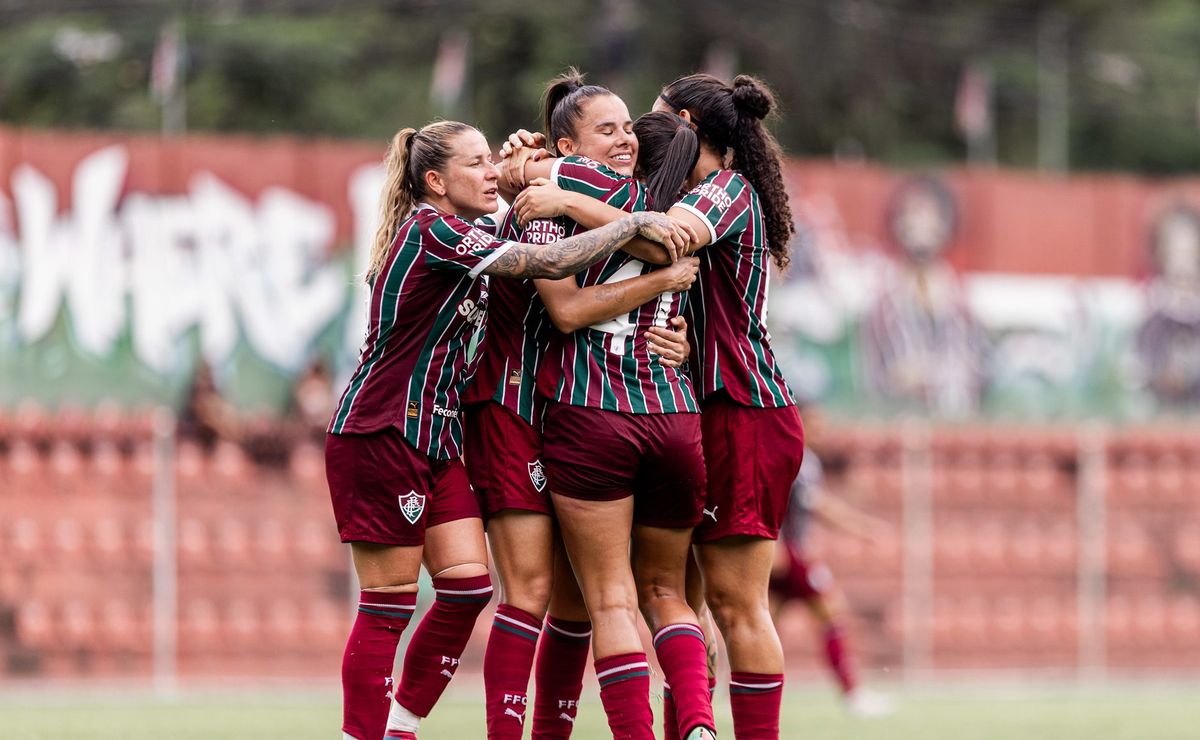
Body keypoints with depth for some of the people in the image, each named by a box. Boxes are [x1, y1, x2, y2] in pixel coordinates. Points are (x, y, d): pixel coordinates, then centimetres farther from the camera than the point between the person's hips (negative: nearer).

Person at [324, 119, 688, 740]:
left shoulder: (460, 243, 15)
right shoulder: (432, 230, -15)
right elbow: (548, 263, -25)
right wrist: (635, 223, -20)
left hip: (434, 440, 9)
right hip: (380, 434, -9)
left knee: (468, 585, 0)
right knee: (388, 604, -7)